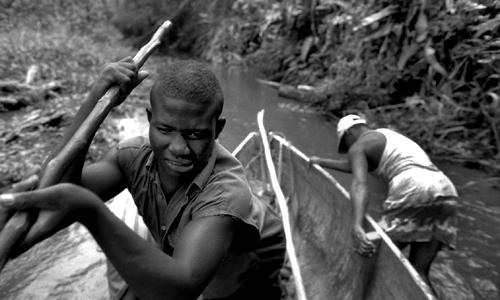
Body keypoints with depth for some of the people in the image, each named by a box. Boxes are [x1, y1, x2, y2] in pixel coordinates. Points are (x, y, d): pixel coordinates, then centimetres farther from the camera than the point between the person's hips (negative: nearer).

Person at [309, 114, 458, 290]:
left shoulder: (358, 145, 9)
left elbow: (359, 184, -11)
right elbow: (356, 166, 46)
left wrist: (356, 227, -24)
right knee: (418, 272, 8)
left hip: (412, 191, -8)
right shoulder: (385, 134, 34)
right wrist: (322, 163, 57)